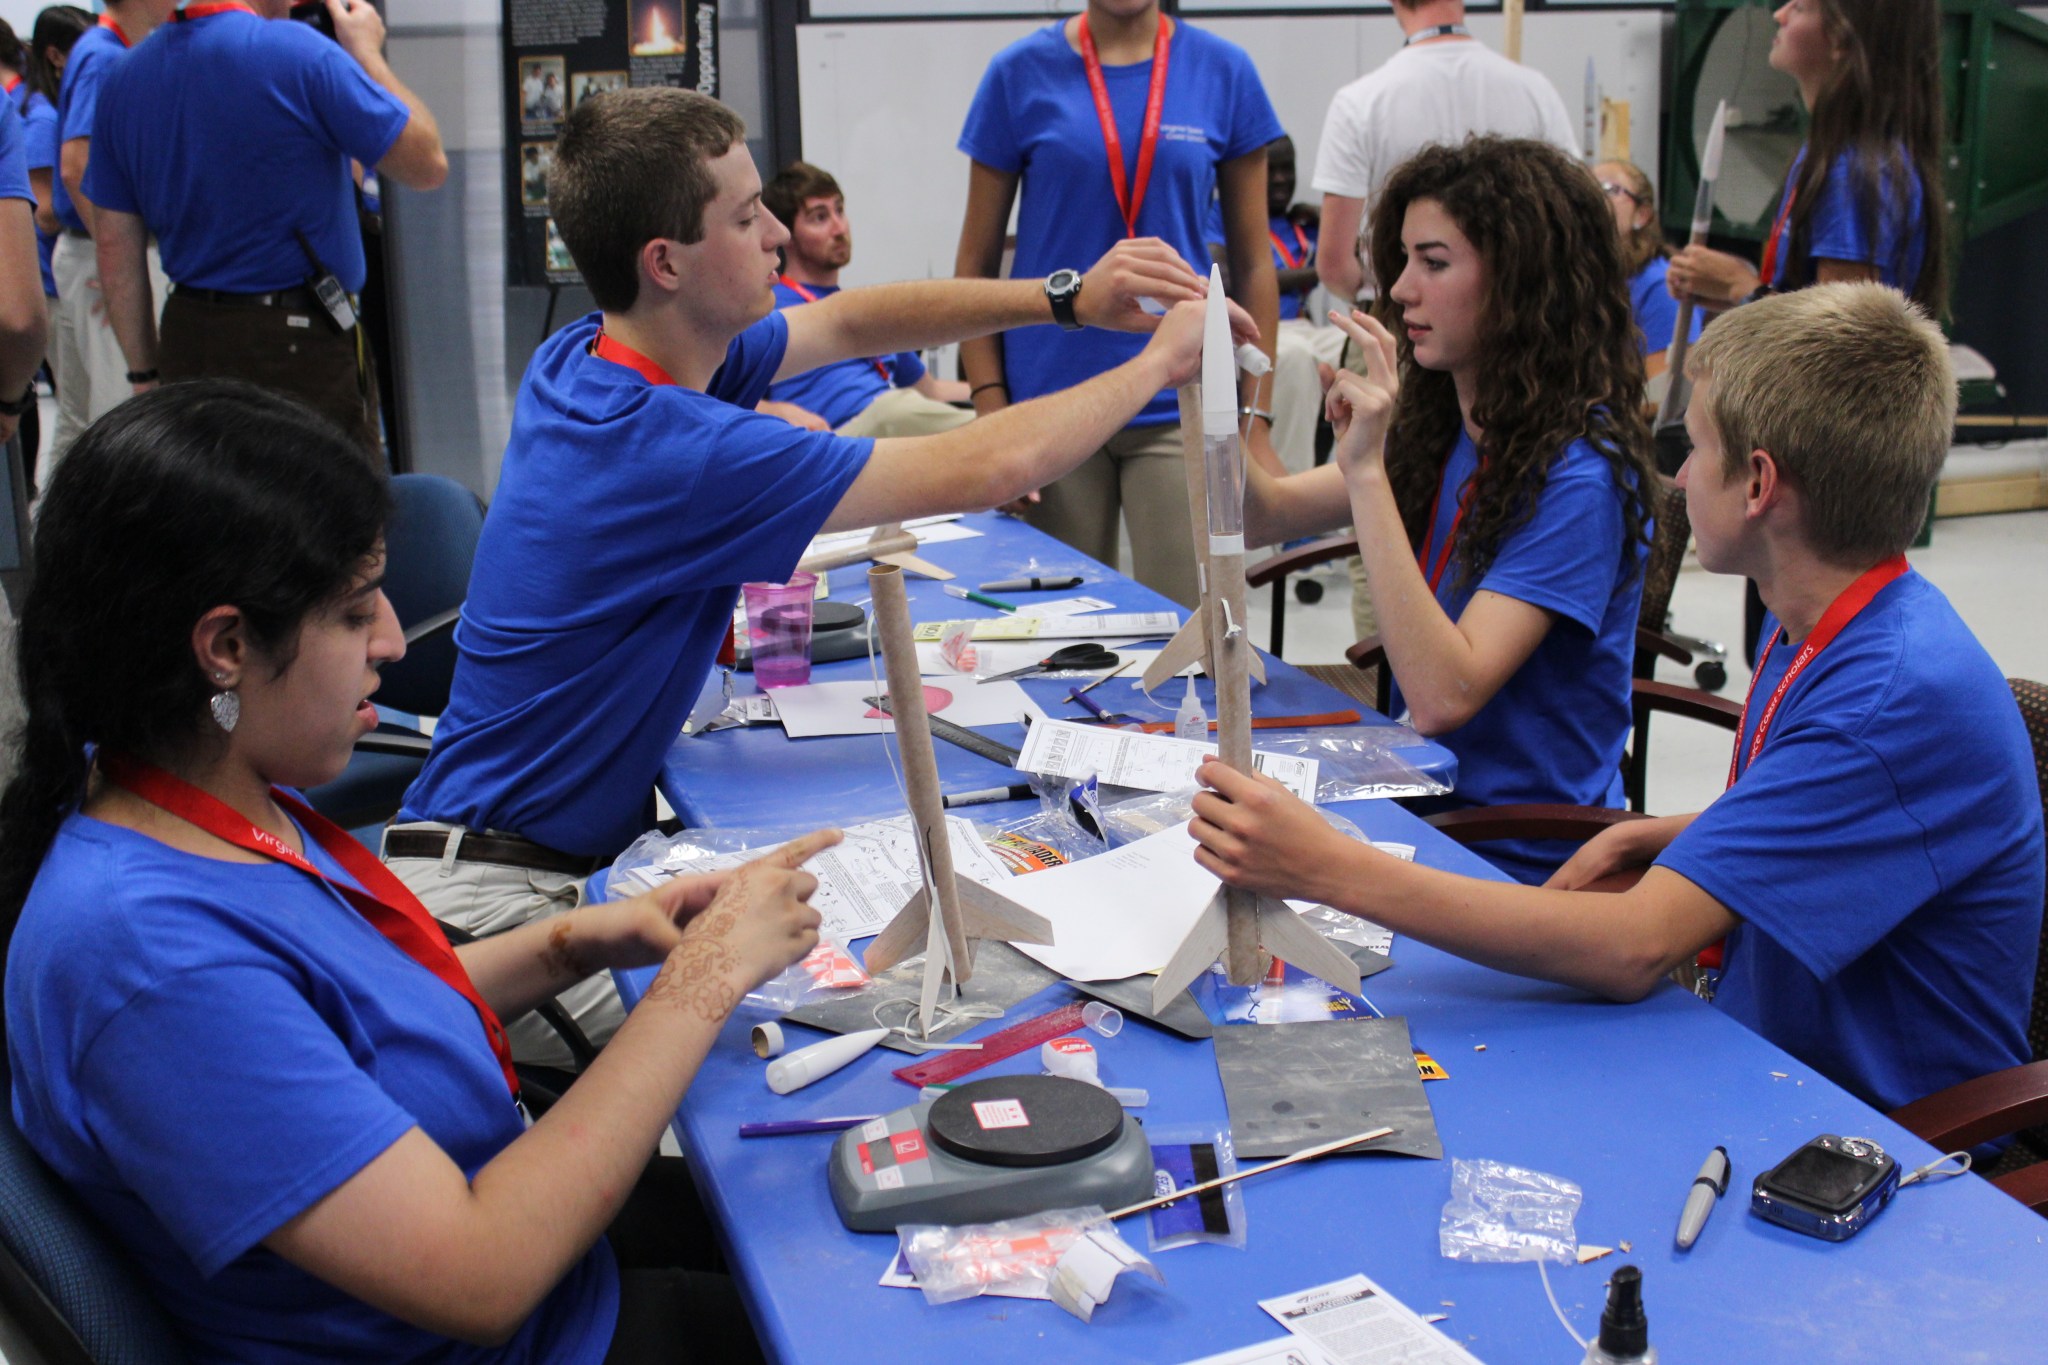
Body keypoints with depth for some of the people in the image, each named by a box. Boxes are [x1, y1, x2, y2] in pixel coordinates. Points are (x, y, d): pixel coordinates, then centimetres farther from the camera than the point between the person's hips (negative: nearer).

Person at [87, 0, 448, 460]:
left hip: (186, 344, 6)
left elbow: (116, 243, 8)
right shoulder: (297, 52, -14)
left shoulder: (124, 78, 6)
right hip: (299, 348, -6)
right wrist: (366, 51, 5)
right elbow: (426, 165, -7)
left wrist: (145, 374, 15)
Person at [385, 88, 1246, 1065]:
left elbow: (851, 322, 13)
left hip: (588, 853, 9)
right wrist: (1159, 364, -7)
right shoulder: (671, 450, -27)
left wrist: (1066, 300, 3)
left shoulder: (592, 354, 2)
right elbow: (987, 469, -23)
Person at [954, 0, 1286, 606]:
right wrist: (992, 417, -5)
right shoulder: (1021, 73, 2)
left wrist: (1257, 424, 1)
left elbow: (1252, 262, 7)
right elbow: (976, 264, 4)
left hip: (1181, 405, 0)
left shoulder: (1224, 72, 4)